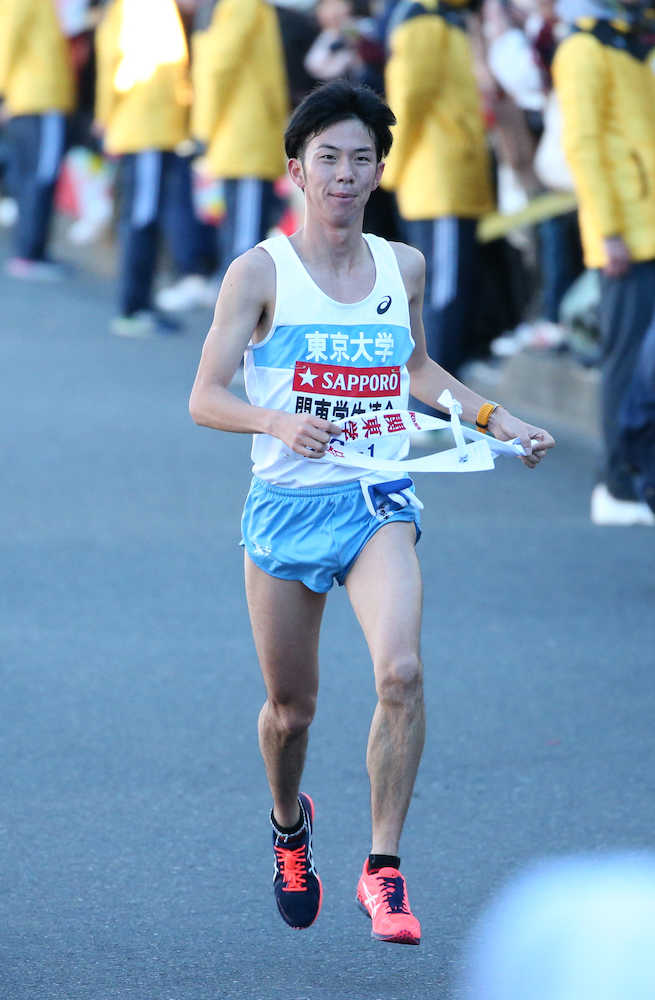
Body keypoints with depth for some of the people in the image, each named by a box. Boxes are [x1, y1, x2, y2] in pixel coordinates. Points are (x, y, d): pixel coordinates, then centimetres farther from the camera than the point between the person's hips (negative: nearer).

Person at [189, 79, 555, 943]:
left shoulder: (404, 267, 6)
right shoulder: (260, 272, -5)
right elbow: (204, 399, -8)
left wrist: (495, 418, 16)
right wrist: (279, 422, -26)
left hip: (377, 505, 2)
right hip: (286, 506, -2)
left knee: (401, 672, -22)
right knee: (291, 708, 8)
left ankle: (383, 871, -12)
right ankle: (290, 825, 42)